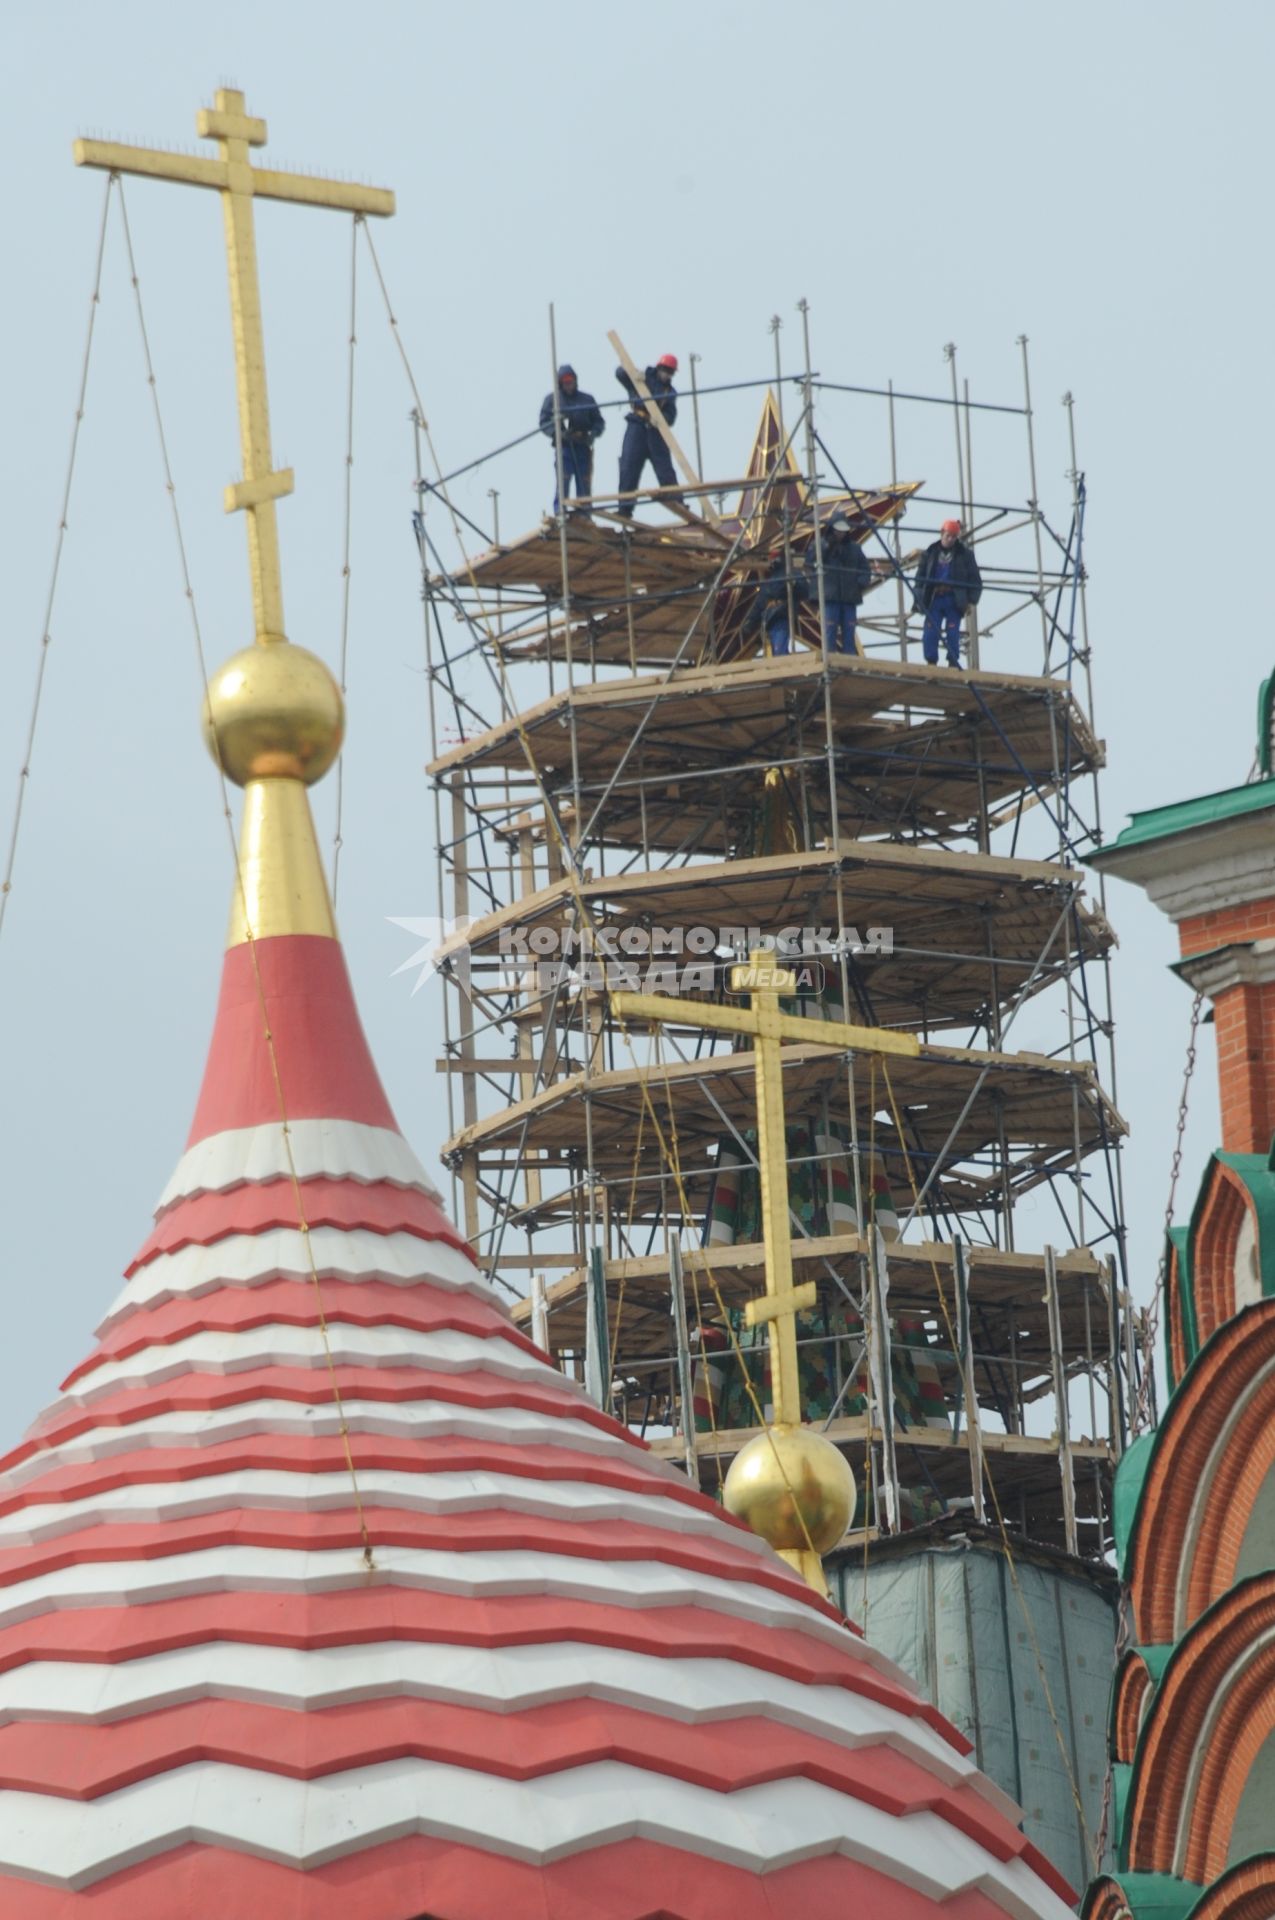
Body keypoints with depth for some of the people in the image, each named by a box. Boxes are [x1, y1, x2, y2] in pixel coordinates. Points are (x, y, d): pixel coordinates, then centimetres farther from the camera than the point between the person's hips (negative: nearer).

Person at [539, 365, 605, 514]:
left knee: (584, 489, 3)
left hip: (583, 448, 2)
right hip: (564, 447, -2)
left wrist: (593, 434, -8)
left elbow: (599, 422, 13)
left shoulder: (587, 399, 12)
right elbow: (544, 423, 3)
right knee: (562, 487, -12)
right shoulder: (552, 399, 7)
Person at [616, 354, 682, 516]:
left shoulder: (670, 392, 13)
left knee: (665, 468, -1)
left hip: (656, 430, 2)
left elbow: (670, 416, 1)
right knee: (628, 468, -8)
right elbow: (620, 373, -3)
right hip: (637, 428, -2)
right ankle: (625, 507, -9)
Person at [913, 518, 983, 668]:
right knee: (930, 633, -8)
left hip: (954, 600, -2)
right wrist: (917, 598, 2)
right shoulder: (930, 553, 10)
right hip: (934, 599, 2)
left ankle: (953, 663, -1)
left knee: (952, 634, -6)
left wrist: (972, 600, -2)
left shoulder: (964, 554, 6)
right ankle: (931, 663, -5)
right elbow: (920, 577, 12)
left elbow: (975, 579, 7)